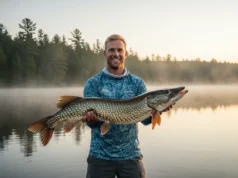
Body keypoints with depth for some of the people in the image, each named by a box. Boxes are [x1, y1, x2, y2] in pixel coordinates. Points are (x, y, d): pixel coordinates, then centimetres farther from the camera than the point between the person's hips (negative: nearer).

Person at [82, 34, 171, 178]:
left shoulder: (138, 83, 3)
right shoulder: (93, 83, -1)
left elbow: (145, 118, -6)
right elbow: (92, 120, -7)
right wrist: (91, 119, -30)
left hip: (131, 155, 1)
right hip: (100, 155, -1)